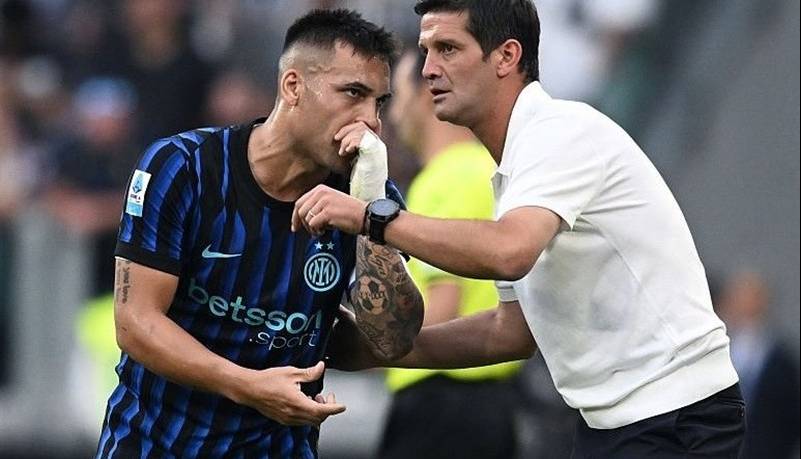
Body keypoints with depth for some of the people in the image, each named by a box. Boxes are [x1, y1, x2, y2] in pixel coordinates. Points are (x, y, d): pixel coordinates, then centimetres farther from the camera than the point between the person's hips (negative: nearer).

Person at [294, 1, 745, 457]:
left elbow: (508, 253, -31)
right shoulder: (513, 170, 17)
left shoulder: (563, 129, -13)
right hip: (616, 419, 9)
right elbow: (514, 331, 21)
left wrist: (371, 216, -24)